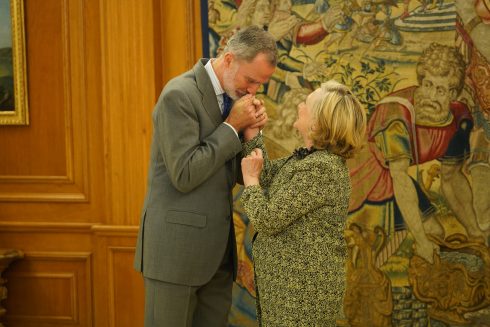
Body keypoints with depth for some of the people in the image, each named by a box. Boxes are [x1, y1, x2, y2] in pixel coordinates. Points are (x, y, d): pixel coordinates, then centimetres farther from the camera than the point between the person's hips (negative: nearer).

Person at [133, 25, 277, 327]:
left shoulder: (230, 96, 9)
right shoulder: (180, 95, -15)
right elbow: (184, 176, -21)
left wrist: (251, 130, -4)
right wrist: (232, 127, -16)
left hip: (217, 248, 8)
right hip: (177, 246, -8)